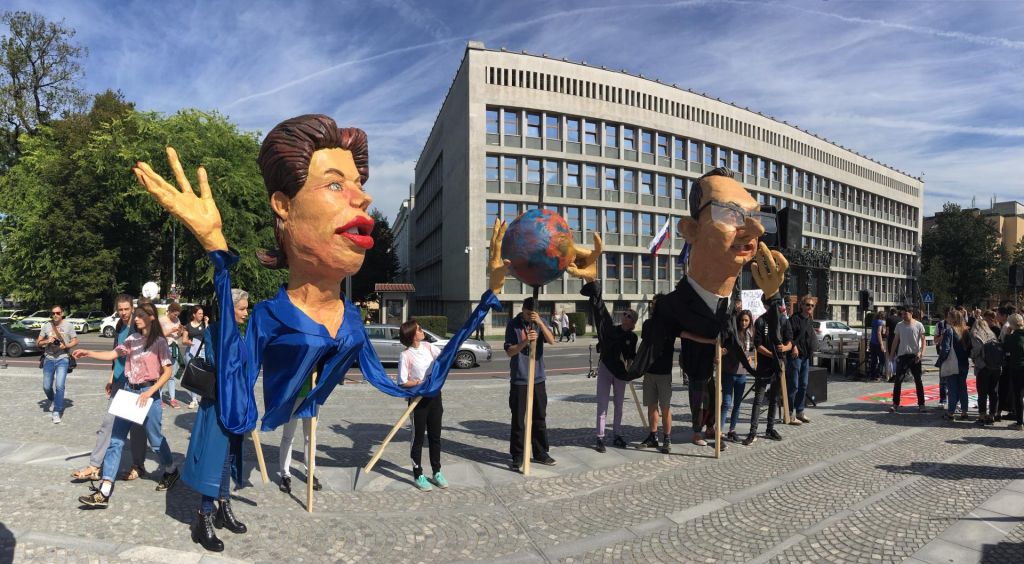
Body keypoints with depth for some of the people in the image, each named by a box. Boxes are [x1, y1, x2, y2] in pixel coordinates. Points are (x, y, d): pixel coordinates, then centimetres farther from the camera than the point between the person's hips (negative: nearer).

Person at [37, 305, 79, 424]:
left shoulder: (68, 325, -1)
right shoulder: (46, 326, 4)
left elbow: (75, 341, 3)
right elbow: (38, 342, 8)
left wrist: (65, 346, -15)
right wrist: (47, 341, -13)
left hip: (62, 359, -3)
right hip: (49, 359, 3)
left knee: (59, 386, -14)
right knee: (46, 387, 9)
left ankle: (56, 412, -7)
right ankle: (53, 401, 41)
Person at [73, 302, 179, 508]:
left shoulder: (159, 341, -9)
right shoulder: (132, 339, 8)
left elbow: (168, 371, -10)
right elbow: (113, 354, 15)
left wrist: (150, 392, -18)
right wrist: (89, 353, 2)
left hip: (148, 393, -6)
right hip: (128, 391, 6)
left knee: (155, 438, 8)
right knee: (116, 440, 0)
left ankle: (171, 472, 34)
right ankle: (104, 492, 0)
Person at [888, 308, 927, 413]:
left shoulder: (918, 325, -3)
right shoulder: (899, 325, 5)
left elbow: (923, 340, -3)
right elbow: (896, 340, 10)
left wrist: (921, 352, -16)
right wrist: (892, 353, 7)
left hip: (915, 356, -2)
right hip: (902, 355, 2)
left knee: (918, 381, 8)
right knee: (897, 380, -2)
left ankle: (921, 404, 17)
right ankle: (895, 404, 2)